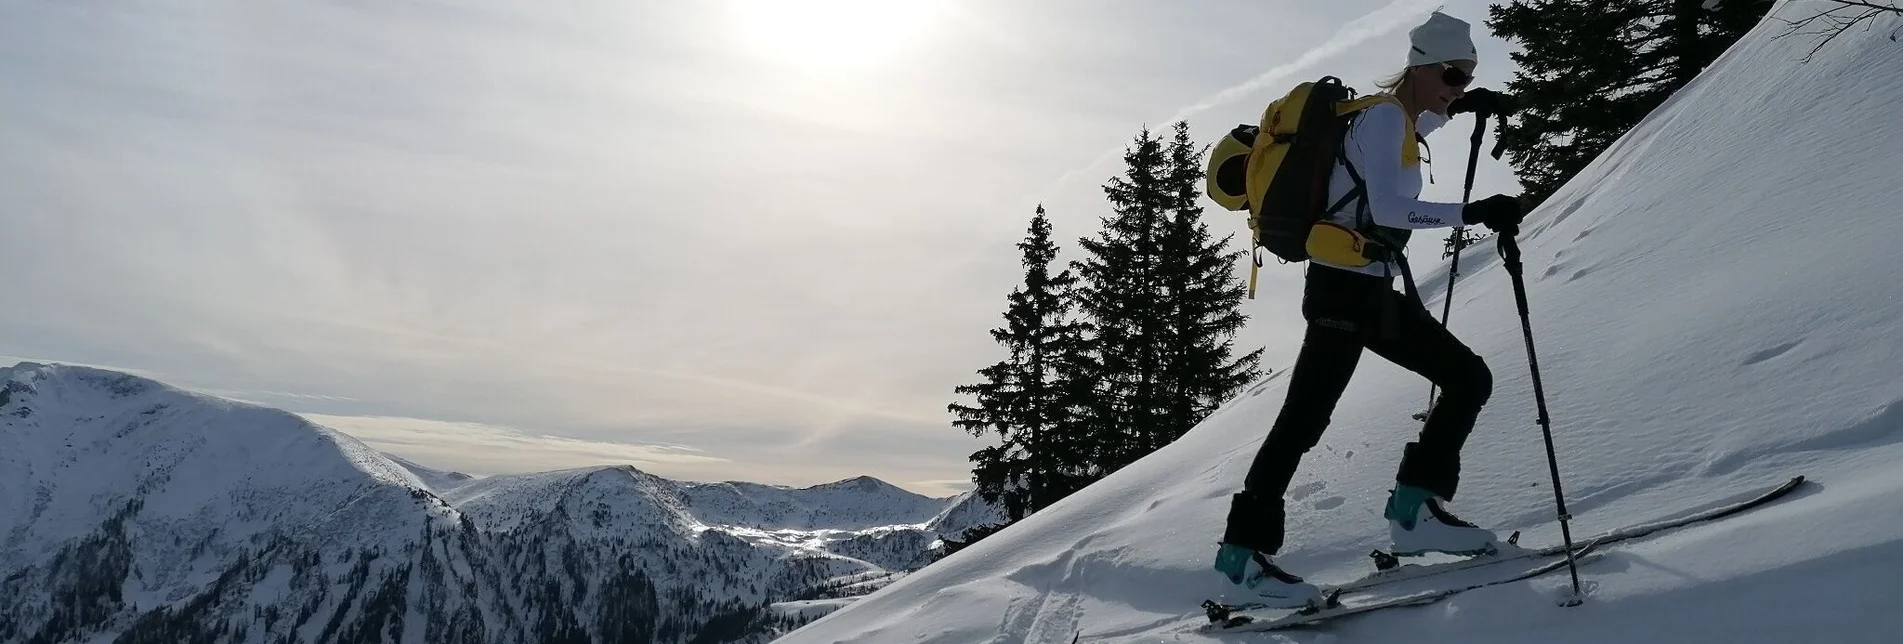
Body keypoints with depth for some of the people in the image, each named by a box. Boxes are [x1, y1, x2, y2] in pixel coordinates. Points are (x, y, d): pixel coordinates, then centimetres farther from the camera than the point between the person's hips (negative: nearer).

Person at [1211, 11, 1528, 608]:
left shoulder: (1395, 117, 17)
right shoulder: (1383, 116, -11)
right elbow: (1387, 208, -25)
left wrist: (1456, 108, 36)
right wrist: (1472, 212, -27)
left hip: (1374, 288, 10)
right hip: (1345, 285, -10)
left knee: (1469, 377, 6)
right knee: (1306, 415, -9)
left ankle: (1414, 509, 6)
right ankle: (1245, 548, -2)